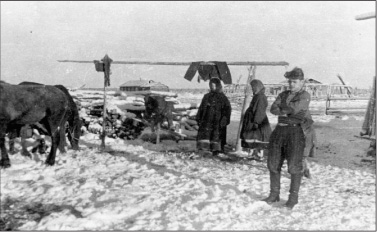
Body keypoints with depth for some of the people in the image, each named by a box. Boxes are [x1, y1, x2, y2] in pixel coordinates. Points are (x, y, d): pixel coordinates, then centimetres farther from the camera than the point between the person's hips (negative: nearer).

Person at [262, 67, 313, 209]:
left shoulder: (305, 96, -1)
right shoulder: (283, 95, 17)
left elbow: (294, 109, -17)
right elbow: (273, 109, 2)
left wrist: (282, 108, 0)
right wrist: (287, 112, -14)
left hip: (296, 131, -6)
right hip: (280, 130, 6)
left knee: (295, 165, -3)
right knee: (273, 163, 7)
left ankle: (293, 197, 10)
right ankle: (274, 194, 19)